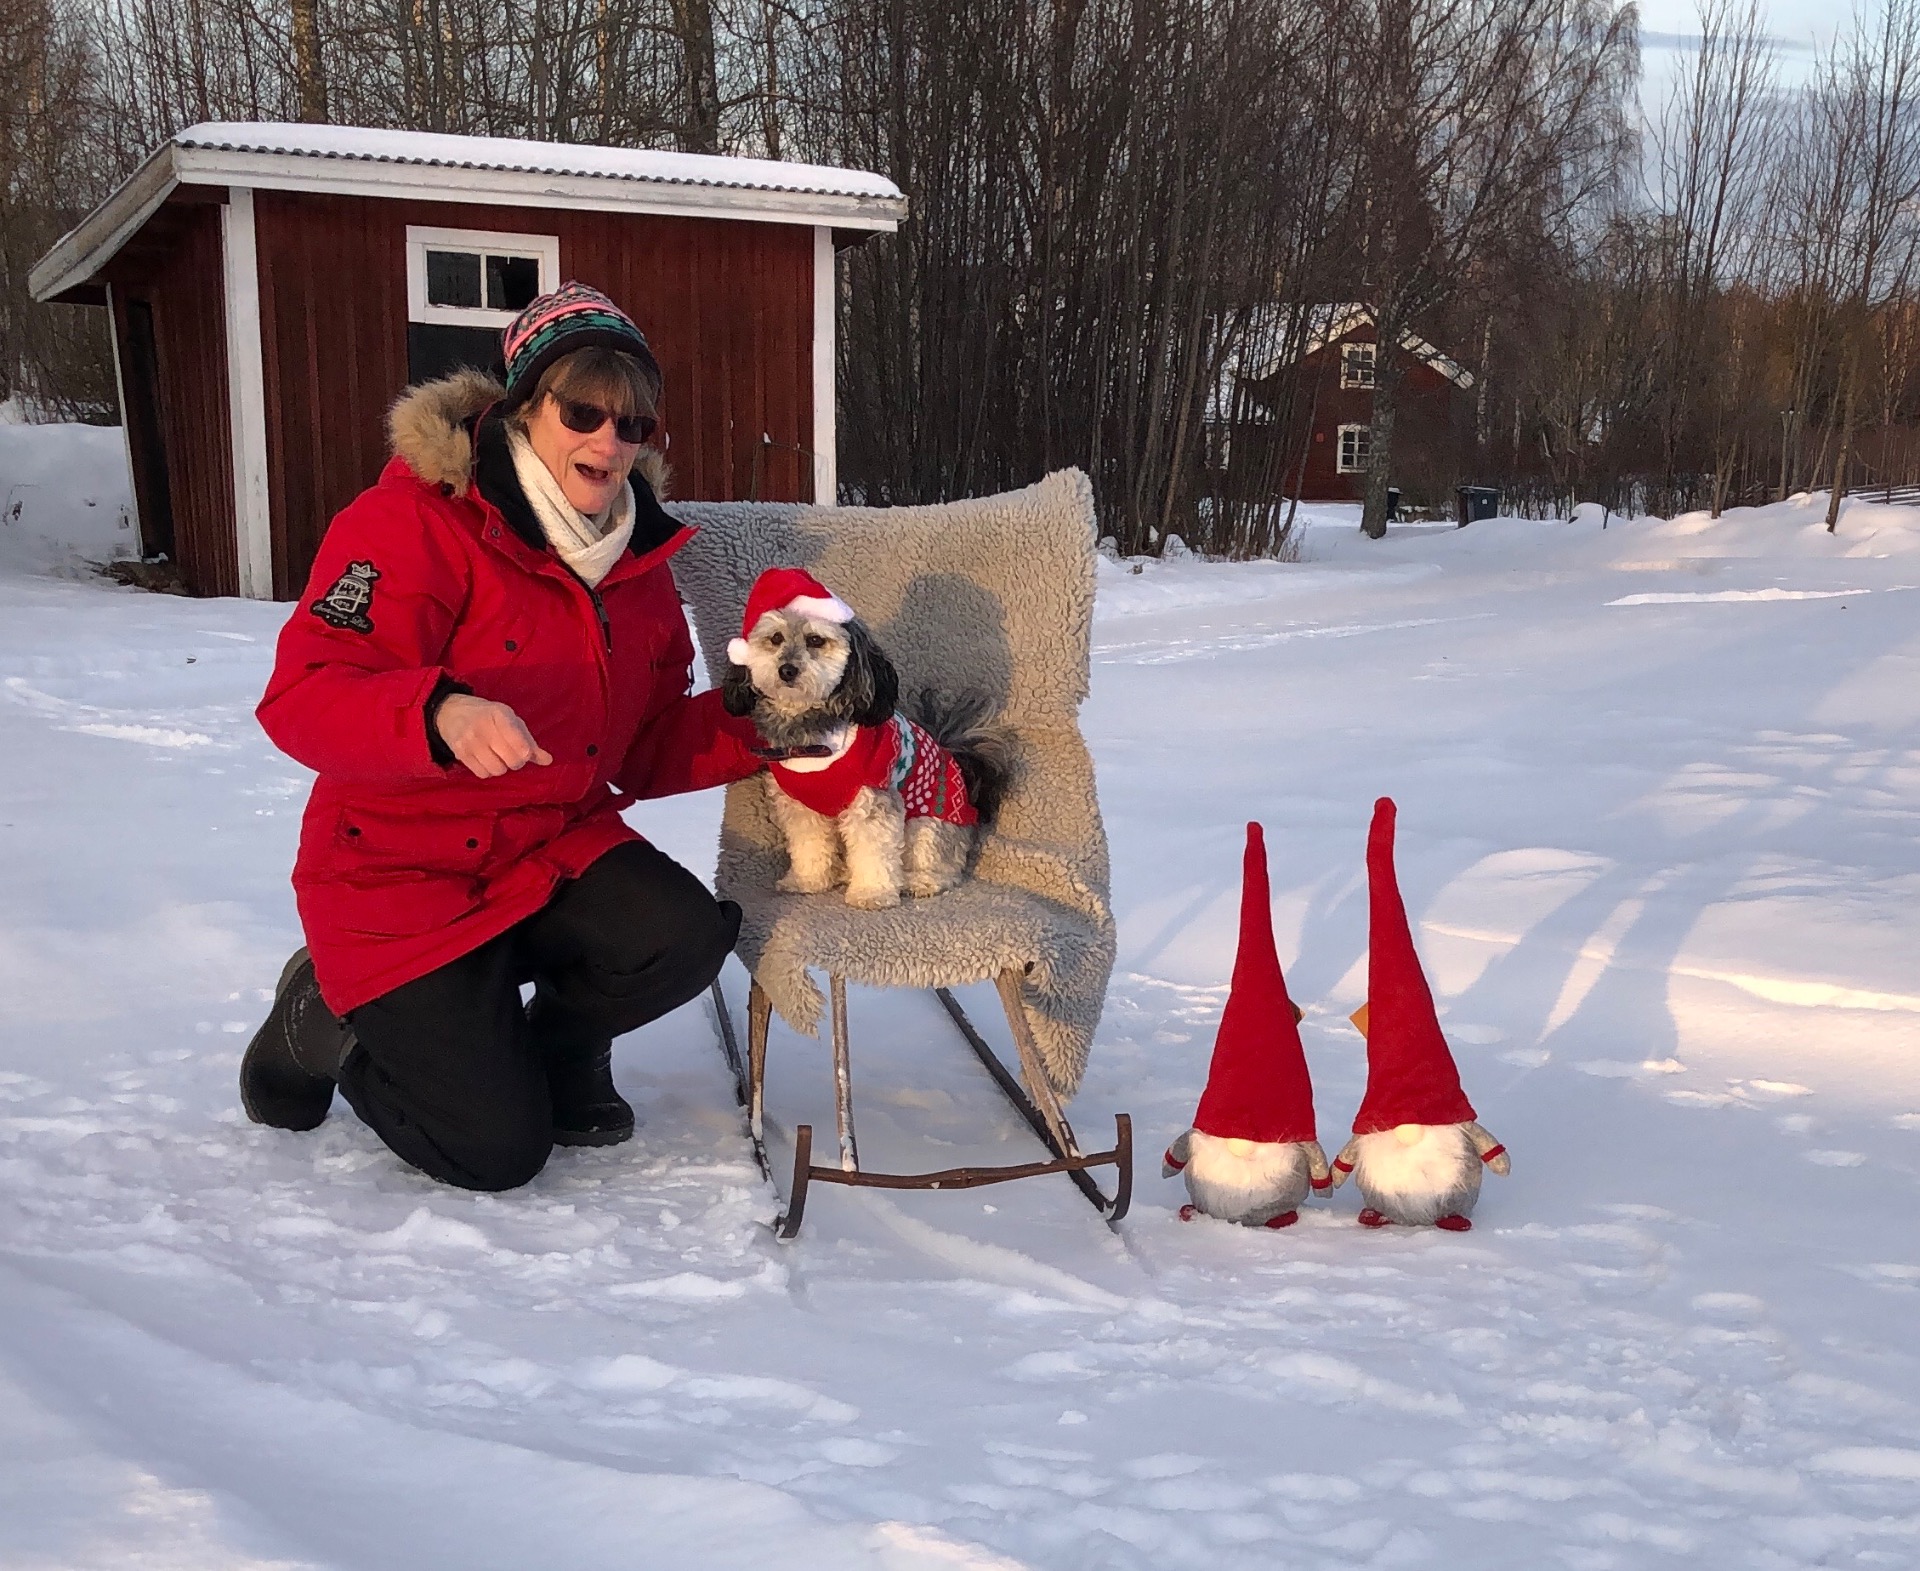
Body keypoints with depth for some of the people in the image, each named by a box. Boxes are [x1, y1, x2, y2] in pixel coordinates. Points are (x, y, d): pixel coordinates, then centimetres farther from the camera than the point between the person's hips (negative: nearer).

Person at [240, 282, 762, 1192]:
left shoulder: (636, 553, 4)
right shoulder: (417, 520, -18)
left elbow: (654, 745, 7)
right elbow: (301, 699, -27)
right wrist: (440, 715, -46)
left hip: (557, 845, 6)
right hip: (405, 873, -5)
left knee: (684, 940, -25)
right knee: (497, 1152, -10)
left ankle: (558, 1051, 11)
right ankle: (330, 1017, 20)